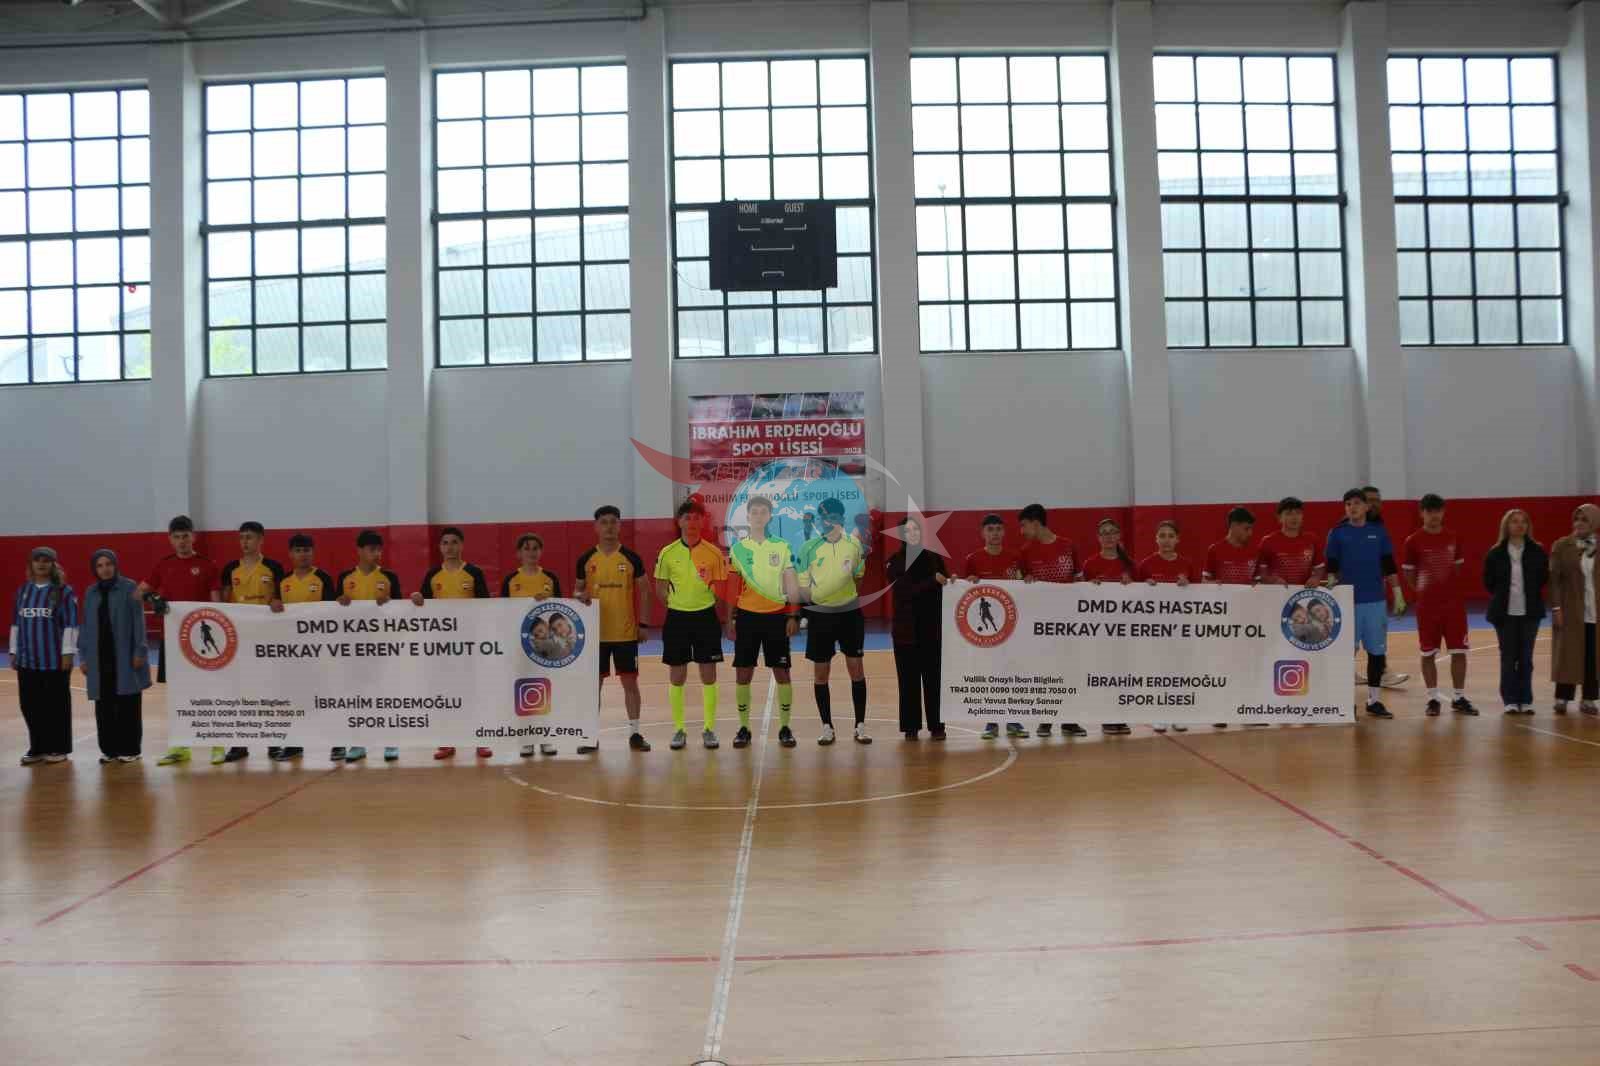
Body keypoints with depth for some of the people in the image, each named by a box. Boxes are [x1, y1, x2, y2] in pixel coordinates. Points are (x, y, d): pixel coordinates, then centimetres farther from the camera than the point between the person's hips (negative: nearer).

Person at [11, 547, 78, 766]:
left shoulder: (63, 591, -4)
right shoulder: (23, 591, 12)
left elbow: (70, 624, -6)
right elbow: (16, 623, 15)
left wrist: (68, 653, -10)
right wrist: (14, 652, 12)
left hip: (54, 659, -5)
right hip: (27, 659, 5)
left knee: (56, 704, 2)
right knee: (30, 705, 7)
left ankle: (58, 748, 11)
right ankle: (37, 748, 17)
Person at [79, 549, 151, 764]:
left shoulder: (129, 588, -5)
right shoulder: (90, 593, 10)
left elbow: (138, 621, -7)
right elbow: (86, 627, 12)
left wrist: (139, 652, -12)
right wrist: (83, 656, 8)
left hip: (124, 657, -4)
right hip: (100, 657, 5)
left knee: (127, 705, 1)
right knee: (104, 706, 7)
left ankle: (129, 749, 8)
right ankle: (109, 748, 16)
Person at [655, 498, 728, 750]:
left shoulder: (714, 553, -1)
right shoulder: (667, 553, -1)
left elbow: (721, 589, 5)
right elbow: (660, 589, 7)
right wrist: (676, 602, -2)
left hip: (706, 617, 0)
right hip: (677, 618, 0)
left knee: (709, 676, 4)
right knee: (677, 677, 5)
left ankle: (709, 729, 13)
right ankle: (678, 730, 15)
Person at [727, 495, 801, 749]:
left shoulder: (782, 546, 3)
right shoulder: (738, 549, 4)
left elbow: (792, 584, 3)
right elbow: (732, 588, 7)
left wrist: (793, 616, -3)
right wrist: (730, 619, 3)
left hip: (776, 616, -1)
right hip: (747, 616, 1)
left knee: (782, 673, 1)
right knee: (743, 674, 3)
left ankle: (785, 727, 11)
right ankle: (743, 728, 13)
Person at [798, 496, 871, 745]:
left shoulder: (854, 545, 2)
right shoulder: (809, 547, -1)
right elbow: (803, 584, 1)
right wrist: (802, 612, -7)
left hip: (850, 612, 0)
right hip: (820, 614, 0)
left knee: (856, 669, 1)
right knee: (820, 673, 4)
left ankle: (860, 726, 11)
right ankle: (827, 727, 15)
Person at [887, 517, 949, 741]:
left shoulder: (934, 558, 7)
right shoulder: (894, 562, 0)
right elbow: (905, 591, -14)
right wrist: (933, 581, -22)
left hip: (932, 628, 1)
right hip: (906, 629, -1)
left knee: (933, 678, 1)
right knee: (908, 679, 2)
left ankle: (936, 726, 7)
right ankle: (911, 727, 9)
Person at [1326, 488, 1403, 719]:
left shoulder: (1379, 532, 6)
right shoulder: (1337, 533, 0)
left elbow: (1388, 564, 8)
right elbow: (1331, 565, 1)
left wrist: (1397, 592, 4)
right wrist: (1332, 582, -17)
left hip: (1376, 600, 2)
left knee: (1377, 651, 5)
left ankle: (1373, 700, 15)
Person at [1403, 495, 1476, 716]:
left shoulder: (1453, 539, 4)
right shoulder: (1414, 541, -5)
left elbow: (1457, 569, 15)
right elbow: (1409, 575, 2)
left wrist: (1449, 589, 6)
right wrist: (1426, 591, -1)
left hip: (1455, 604, 3)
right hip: (1427, 606, -2)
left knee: (1459, 651, 4)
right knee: (1428, 654, 3)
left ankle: (1459, 698, 14)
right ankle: (1433, 699, 13)